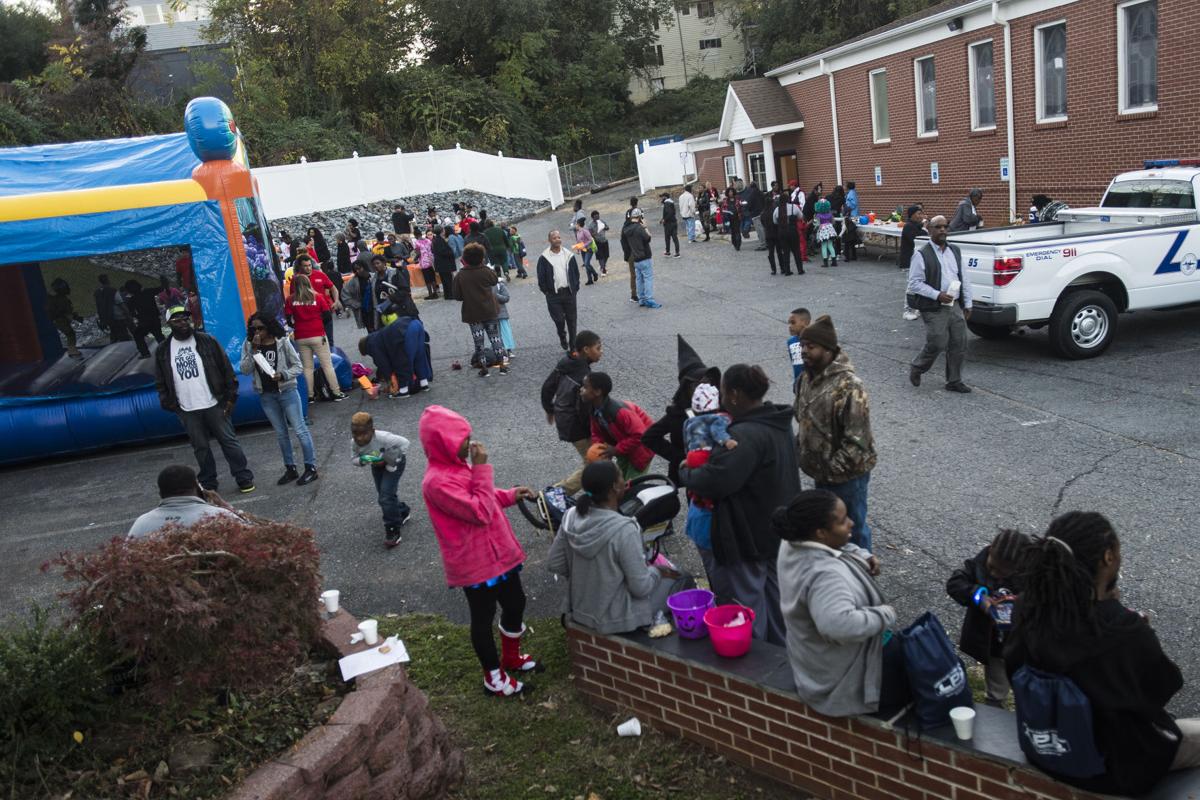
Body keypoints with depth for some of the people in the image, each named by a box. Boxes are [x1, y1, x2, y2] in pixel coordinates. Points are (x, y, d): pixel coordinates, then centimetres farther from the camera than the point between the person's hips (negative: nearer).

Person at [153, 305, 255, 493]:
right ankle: (208, 484, 20)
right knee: (201, 448, 10)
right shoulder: (163, 351, 5)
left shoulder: (207, 341, -1)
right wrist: (169, 405, 1)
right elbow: (161, 382, 11)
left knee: (229, 441, 2)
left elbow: (226, 370, 0)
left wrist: (230, 397, -4)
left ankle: (244, 478, 11)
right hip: (187, 411, 2)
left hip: (214, 405, -2)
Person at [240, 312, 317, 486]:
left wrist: (283, 375, -22)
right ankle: (290, 469, 24)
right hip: (266, 395, 4)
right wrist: (254, 350, -18)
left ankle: (311, 467, 7)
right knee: (280, 433, 13)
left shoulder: (283, 342, -8)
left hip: (286, 391, -4)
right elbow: (244, 370, -10)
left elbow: (298, 366, -5)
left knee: (299, 429, -2)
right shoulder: (248, 345, -1)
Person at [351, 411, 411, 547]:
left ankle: (393, 531, -4)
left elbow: (404, 443, -30)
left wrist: (393, 463, -25)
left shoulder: (382, 438, -40)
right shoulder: (354, 443, -25)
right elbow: (354, 459, -10)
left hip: (393, 462, -6)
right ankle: (403, 511, 46)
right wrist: (361, 460, -35)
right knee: (383, 494, 17)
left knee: (386, 496, -16)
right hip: (377, 465, 6)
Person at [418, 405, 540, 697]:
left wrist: (510, 495, 4)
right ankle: (494, 676, 32)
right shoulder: (437, 482, -26)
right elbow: (480, 512, -26)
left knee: (516, 603, 22)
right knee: (483, 617, 11)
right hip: (476, 563, -9)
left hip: (498, 552, 9)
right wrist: (482, 468, -24)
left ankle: (512, 657, 46)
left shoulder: (457, 465, 4)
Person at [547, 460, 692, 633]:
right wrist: (656, 571, -1)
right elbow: (641, 588, -22)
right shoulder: (624, 530, -29)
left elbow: (554, 564, -2)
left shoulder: (571, 517, -11)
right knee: (683, 581, 12)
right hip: (616, 619, -6)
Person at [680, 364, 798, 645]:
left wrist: (686, 472, -15)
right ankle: (779, 648, 41)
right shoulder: (778, 424, 3)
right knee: (773, 590, 24)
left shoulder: (746, 436, -30)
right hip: (777, 530, 10)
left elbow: (715, 480, -36)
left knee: (746, 596, 7)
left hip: (747, 535, -10)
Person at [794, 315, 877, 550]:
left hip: (847, 476, -8)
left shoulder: (849, 386, -26)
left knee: (853, 528, 10)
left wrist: (833, 468, -21)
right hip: (822, 472, 8)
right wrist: (800, 452, 9)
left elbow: (856, 440, -25)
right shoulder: (808, 377, 2)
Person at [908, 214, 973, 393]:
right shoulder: (921, 255, -8)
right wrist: (937, 295, -19)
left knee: (959, 344, 6)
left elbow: (963, 279, 18)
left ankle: (954, 381, 19)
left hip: (956, 306, 6)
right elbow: (914, 283, -12)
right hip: (934, 310, -6)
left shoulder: (955, 251, 13)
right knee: (937, 344, -8)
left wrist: (967, 303, 14)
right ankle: (916, 369, 19)